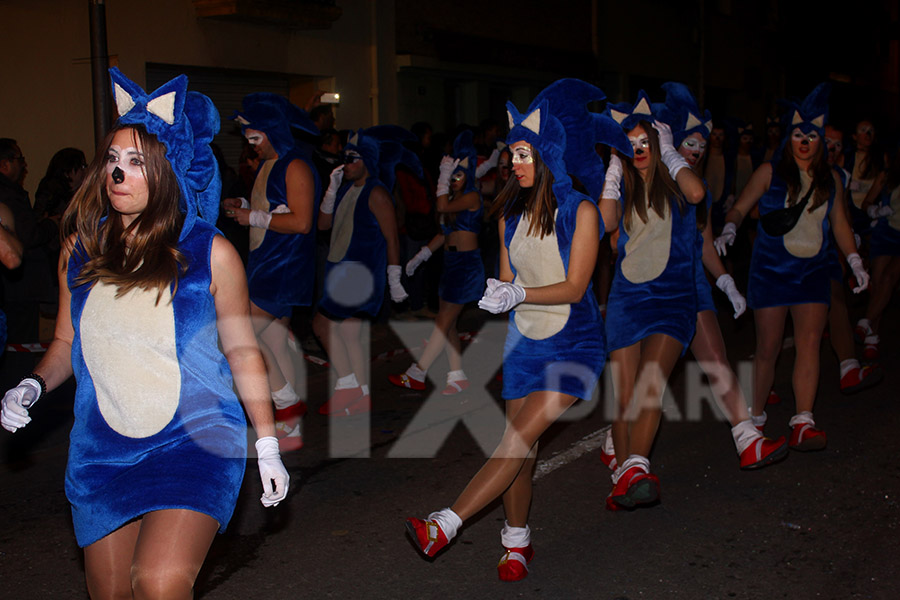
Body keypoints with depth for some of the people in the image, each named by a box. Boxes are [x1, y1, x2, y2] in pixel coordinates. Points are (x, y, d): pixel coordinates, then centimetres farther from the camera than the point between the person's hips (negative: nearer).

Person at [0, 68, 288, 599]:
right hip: (102, 451, 4)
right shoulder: (80, 249, 3)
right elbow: (67, 342, 16)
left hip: (197, 441, -4)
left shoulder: (210, 253, -6)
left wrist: (268, 445, 2)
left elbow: (241, 347, 1)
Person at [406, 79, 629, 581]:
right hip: (525, 341, 5)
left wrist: (521, 295, -27)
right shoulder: (511, 215, 6)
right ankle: (517, 540, 21)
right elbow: (508, 282, 11)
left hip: (574, 345, -5)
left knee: (521, 436, -16)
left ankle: (445, 526, -16)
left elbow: (575, 287, -14)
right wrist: (498, 295, -13)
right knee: (520, 446, 5)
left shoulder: (580, 211, -10)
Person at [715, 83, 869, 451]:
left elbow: (839, 223, 18)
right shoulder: (770, 172, 0)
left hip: (812, 272, 3)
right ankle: (755, 418, 16)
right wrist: (729, 230, -22)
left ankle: (803, 424, -11)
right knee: (768, 348, 0)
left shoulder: (831, 180, 10)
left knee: (810, 342, -10)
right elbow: (741, 207, -2)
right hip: (770, 270, -3)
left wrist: (855, 262, 12)